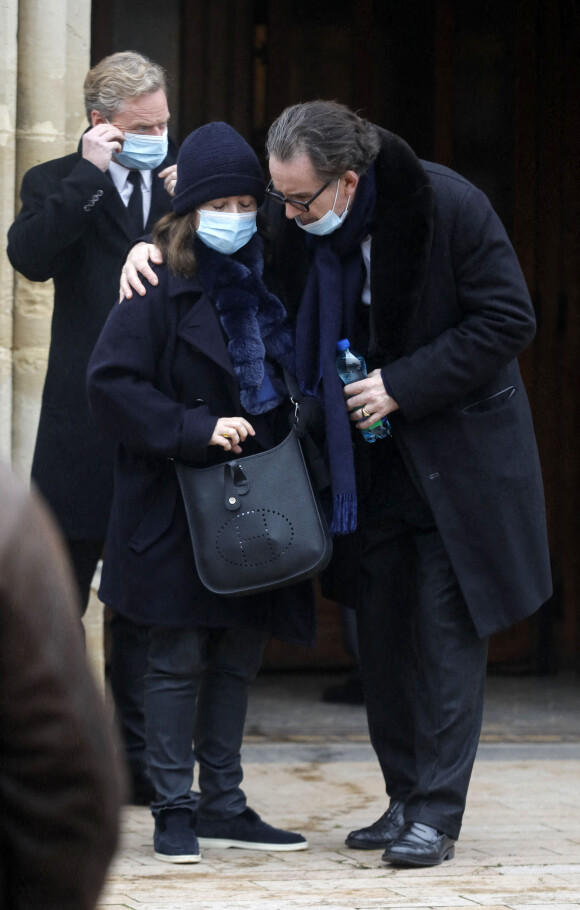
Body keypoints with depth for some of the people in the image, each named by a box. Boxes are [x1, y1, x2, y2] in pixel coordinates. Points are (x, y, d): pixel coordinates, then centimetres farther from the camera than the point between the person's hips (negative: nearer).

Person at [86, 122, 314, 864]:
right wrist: (195, 430, -20)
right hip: (177, 503, -6)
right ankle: (174, 810, 7)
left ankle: (223, 805, 19)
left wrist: (295, 439, 4)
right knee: (180, 658, 0)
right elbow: (110, 383, -14)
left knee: (237, 657, 11)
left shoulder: (264, 275, 9)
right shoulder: (161, 284, -11)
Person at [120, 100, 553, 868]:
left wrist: (404, 385, -20)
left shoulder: (447, 206, -20)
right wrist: (157, 246, -7)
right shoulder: (287, 220, -6)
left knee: (447, 631, -5)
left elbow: (508, 322, -16)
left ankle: (437, 815, -2)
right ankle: (405, 799, 17)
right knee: (381, 631, 7)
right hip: (373, 458, 5)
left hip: (456, 450, -5)